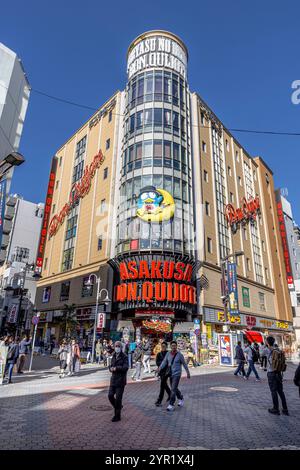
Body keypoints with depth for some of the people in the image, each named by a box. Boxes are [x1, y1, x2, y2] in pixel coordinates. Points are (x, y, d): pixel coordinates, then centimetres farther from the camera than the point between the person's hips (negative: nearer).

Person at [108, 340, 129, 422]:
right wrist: (111, 368, -9)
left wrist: (116, 368, -19)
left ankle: (117, 416, 15)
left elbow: (125, 367, -19)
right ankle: (118, 407, 31)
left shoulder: (124, 357, -9)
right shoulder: (113, 356, 11)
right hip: (113, 379, 6)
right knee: (110, 396, 4)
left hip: (121, 380, -6)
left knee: (118, 398, 0)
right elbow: (111, 366, 13)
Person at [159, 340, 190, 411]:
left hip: (177, 374, -5)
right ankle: (181, 399, 42)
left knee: (173, 389, -11)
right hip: (171, 374, 5)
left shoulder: (179, 355, -14)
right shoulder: (168, 354, -3)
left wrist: (188, 373, 5)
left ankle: (171, 405, -4)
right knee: (174, 389, 18)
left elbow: (184, 364, -2)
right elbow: (164, 362, -7)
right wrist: (159, 368, -21)